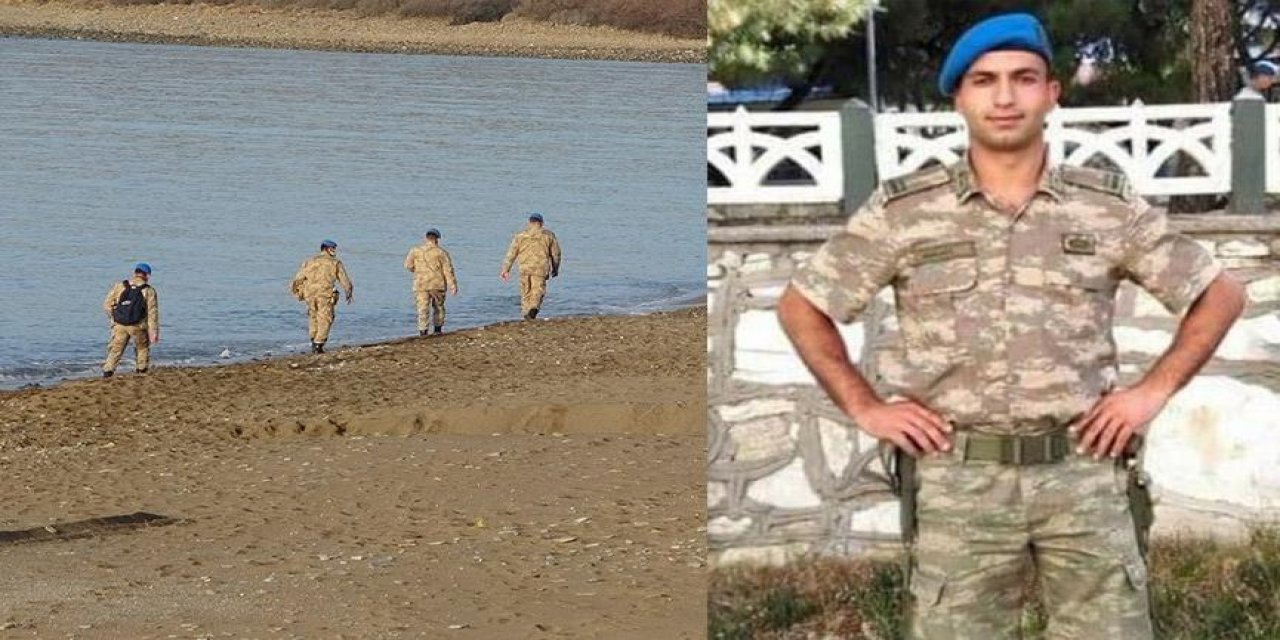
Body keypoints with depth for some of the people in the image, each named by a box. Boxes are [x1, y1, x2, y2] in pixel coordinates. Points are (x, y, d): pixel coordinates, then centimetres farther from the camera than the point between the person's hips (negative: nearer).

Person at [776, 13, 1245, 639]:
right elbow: (801, 306, 9)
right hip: (957, 481, -1)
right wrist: (864, 407, 1)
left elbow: (1220, 295, 11)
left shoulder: (1110, 206, 3)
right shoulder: (902, 210, 1)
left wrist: (1153, 390, 1)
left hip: (1085, 475, 1)